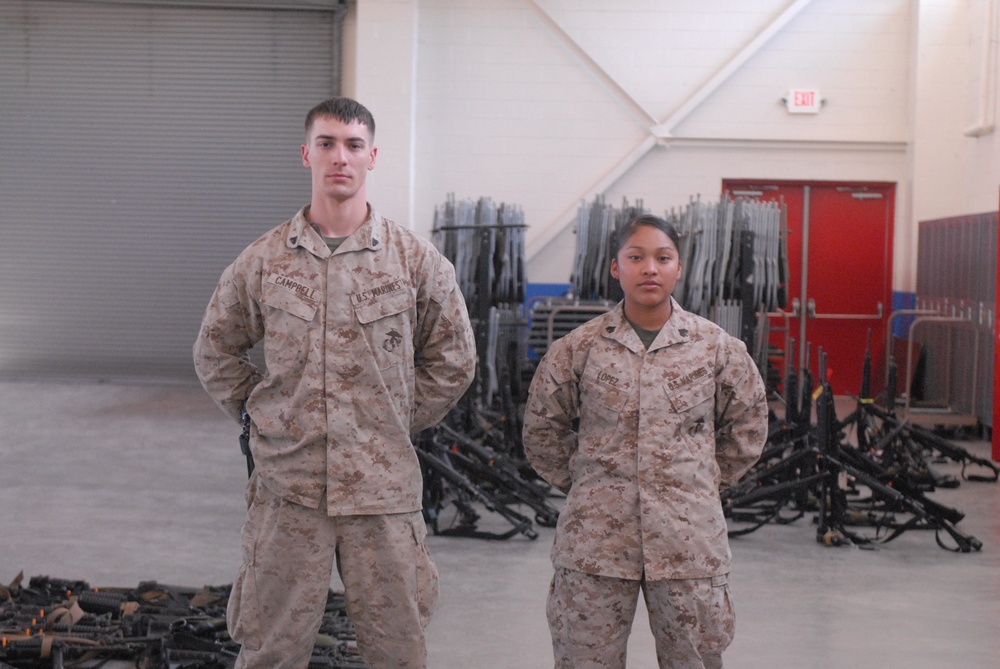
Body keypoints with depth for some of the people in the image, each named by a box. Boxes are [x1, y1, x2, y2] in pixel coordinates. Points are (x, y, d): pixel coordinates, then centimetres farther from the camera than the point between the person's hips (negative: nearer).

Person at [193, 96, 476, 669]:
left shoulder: (417, 260, 1)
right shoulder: (262, 262, 2)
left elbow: (453, 361, 9)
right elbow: (216, 353, 14)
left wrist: (400, 423, 5)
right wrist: (260, 414, 6)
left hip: (383, 487, 0)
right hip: (288, 485, 0)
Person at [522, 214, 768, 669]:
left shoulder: (716, 347, 1)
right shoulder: (578, 348, 0)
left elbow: (747, 425, 14)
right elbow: (543, 428, 10)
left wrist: (705, 480, 10)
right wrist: (583, 482, 7)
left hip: (689, 540, 1)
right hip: (596, 538, 0)